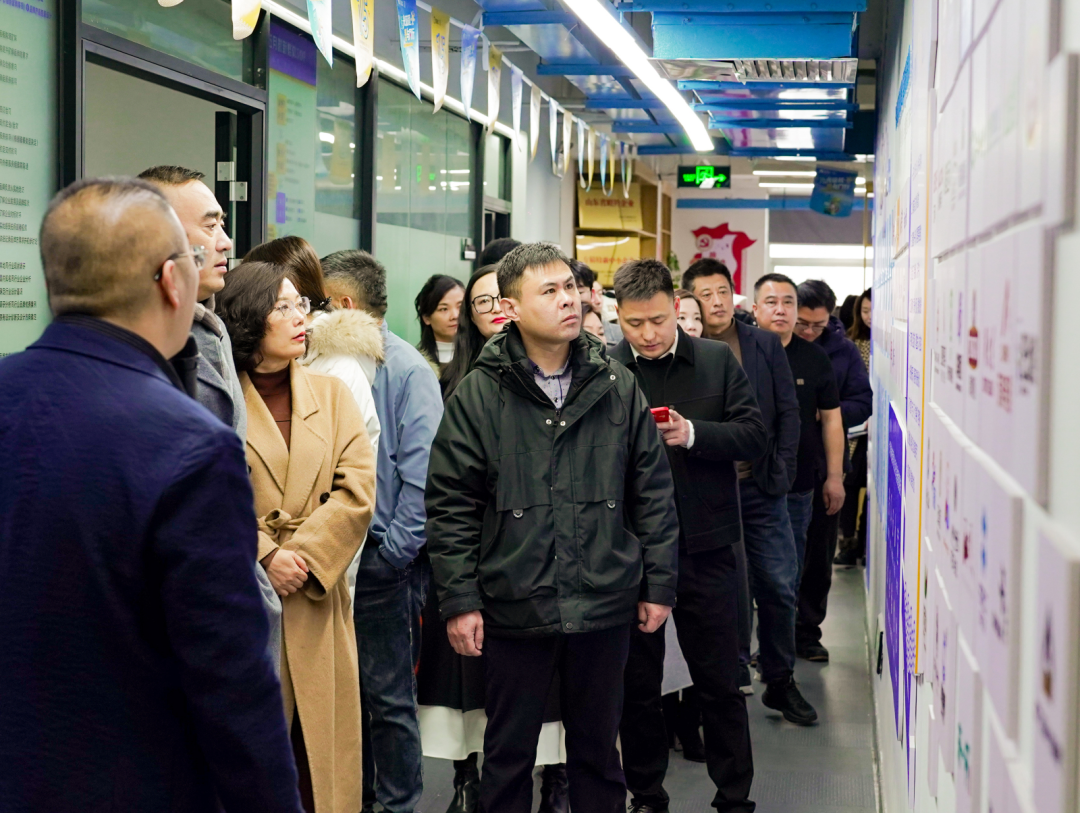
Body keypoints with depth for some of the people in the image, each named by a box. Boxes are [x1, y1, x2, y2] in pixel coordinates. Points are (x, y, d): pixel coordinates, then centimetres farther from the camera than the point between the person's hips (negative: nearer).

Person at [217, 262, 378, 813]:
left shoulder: (332, 394, 10)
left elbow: (357, 493, 1)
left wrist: (301, 560, -9)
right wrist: (264, 559, -15)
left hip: (317, 603, 3)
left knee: (320, 741, 6)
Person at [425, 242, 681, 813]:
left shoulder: (618, 387, 2)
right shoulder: (477, 395, -5)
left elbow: (653, 492, 6)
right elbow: (451, 506, -4)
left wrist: (659, 584, 5)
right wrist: (459, 600, -7)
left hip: (604, 606, 2)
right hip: (515, 609, -2)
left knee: (597, 745, 17)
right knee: (509, 751, 13)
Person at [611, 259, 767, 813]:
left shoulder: (717, 360, 1)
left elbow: (754, 436, -2)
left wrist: (692, 433, -17)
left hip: (704, 545, 0)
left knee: (720, 682, 9)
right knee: (636, 683, 13)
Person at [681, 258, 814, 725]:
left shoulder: (765, 346, 7)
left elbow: (788, 412, 7)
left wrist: (780, 472, -2)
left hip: (761, 489, 2)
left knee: (779, 587, 5)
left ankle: (780, 682, 20)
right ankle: (733, 682, 18)